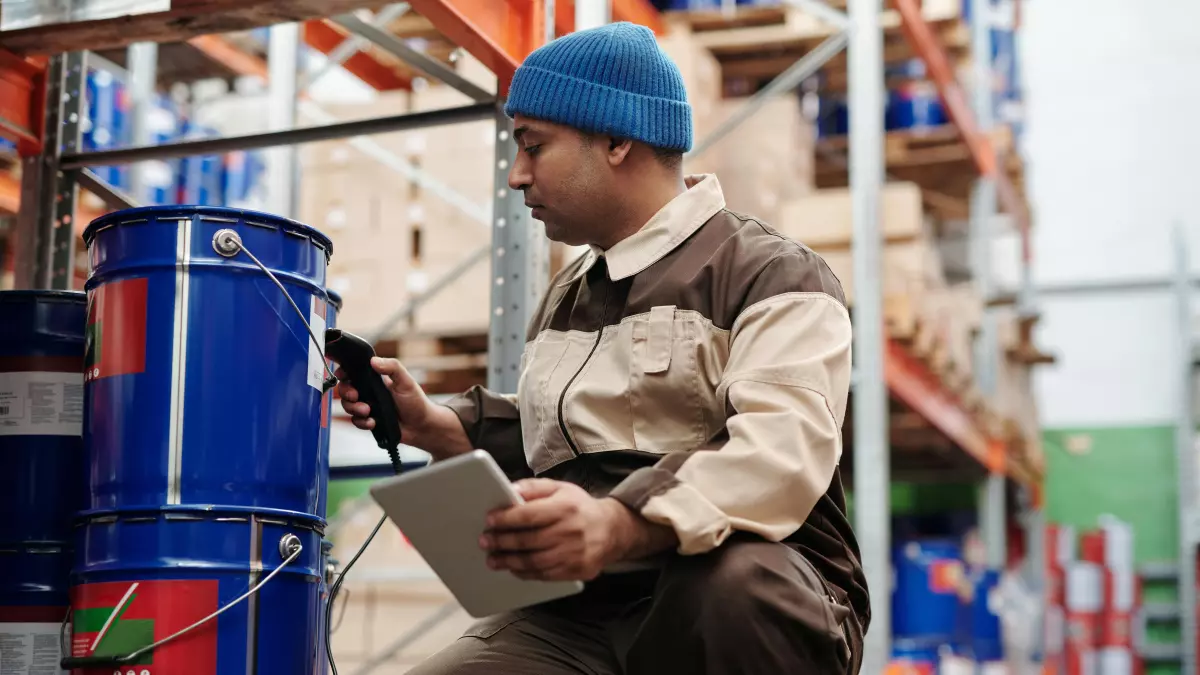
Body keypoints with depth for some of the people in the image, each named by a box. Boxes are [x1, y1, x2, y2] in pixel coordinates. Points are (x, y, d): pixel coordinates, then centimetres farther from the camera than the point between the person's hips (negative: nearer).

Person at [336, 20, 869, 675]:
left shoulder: (771, 275, -3)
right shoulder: (565, 297, 23)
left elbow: (784, 453, -20)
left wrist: (619, 525, -36)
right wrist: (432, 426, 17)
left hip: (751, 600, -5)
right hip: (575, 615, 5)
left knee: (731, 582, -39)